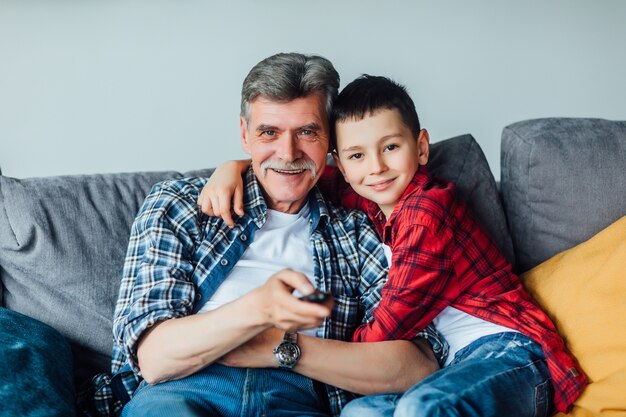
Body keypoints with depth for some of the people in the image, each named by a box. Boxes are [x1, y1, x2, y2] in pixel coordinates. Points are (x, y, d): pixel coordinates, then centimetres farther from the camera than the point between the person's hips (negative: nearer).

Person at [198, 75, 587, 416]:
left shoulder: (426, 209, -13)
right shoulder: (367, 203, 10)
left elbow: (387, 327, -13)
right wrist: (234, 167, 10)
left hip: (506, 352, -8)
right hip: (456, 361, 8)